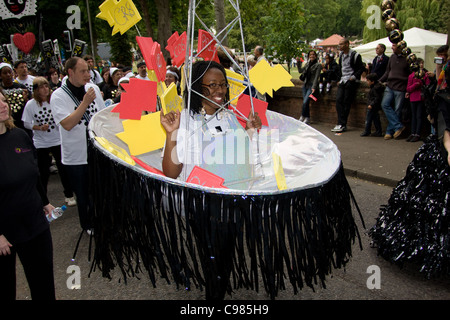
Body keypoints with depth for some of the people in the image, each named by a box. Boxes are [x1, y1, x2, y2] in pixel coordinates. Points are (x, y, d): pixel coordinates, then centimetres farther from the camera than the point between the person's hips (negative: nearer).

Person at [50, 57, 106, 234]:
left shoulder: (93, 88, 2)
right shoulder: (58, 96, -12)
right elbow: (67, 124, -23)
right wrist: (85, 102, -25)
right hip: (76, 156, -3)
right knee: (84, 194, 12)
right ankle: (88, 225, 34)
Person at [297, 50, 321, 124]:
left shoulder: (318, 65, -2)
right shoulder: (307, 64, 16)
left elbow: (316, 77, -9)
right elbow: (300, 71, 14)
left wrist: (314, 87, -16)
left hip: (312, 85, -6)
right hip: (305, 85, 6)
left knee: (305, 102, -17)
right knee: (305, 102, 2)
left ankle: (302, 117, -3)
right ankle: (307, 118, 11)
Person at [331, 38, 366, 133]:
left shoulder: (355, 55, -8)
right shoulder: (341, 55, 14)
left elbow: (362, 68, -6)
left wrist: (354, 77, -14)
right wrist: (341, 78, 16)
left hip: (351, 81, -7)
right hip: (343, 81, 7)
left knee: (346, 102, -7)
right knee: (338, 100, -5)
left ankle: (342, 125, -4)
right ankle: (341, 123, -3)